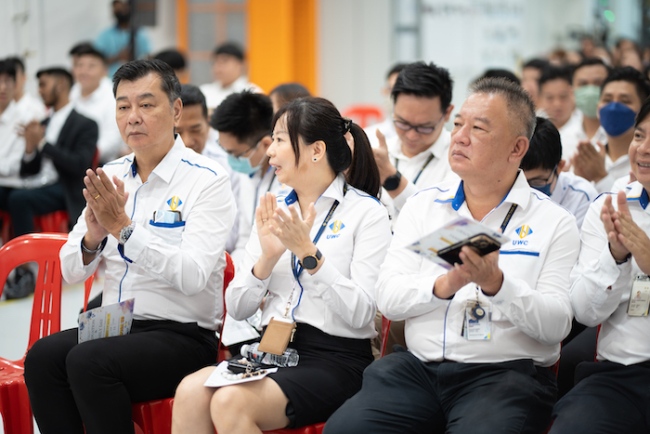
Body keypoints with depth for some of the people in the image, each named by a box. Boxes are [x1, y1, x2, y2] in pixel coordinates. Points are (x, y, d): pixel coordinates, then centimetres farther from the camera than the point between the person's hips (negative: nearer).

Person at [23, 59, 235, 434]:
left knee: (88, 361, -30)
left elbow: (192, 276, -20)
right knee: (43, 357, -23)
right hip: (114, 326, 6)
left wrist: (123, 228, -25)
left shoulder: (208, 181, -7)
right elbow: (71, 272, 10)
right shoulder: (110, 176, 11)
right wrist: (92, 237, -12)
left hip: (181, 334, -5)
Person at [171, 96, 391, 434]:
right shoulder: (273, 210, 14)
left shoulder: (366, 213, -3)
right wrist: (267, 257, -7)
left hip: (335, 358, -5)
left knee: (231, 402, -30)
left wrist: (309, 254, -19)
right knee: (190, 391, -25)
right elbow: (237, 308, 10)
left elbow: (360, 314, -13)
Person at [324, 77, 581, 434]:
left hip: (506, 374, -3)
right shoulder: (423, 206, 12)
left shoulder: (554, 223, 3)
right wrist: (444, 286, -16)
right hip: (417, 367, 3)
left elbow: (557, 325, -6)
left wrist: (496, 283, -21)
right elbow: (388, 298, 3)